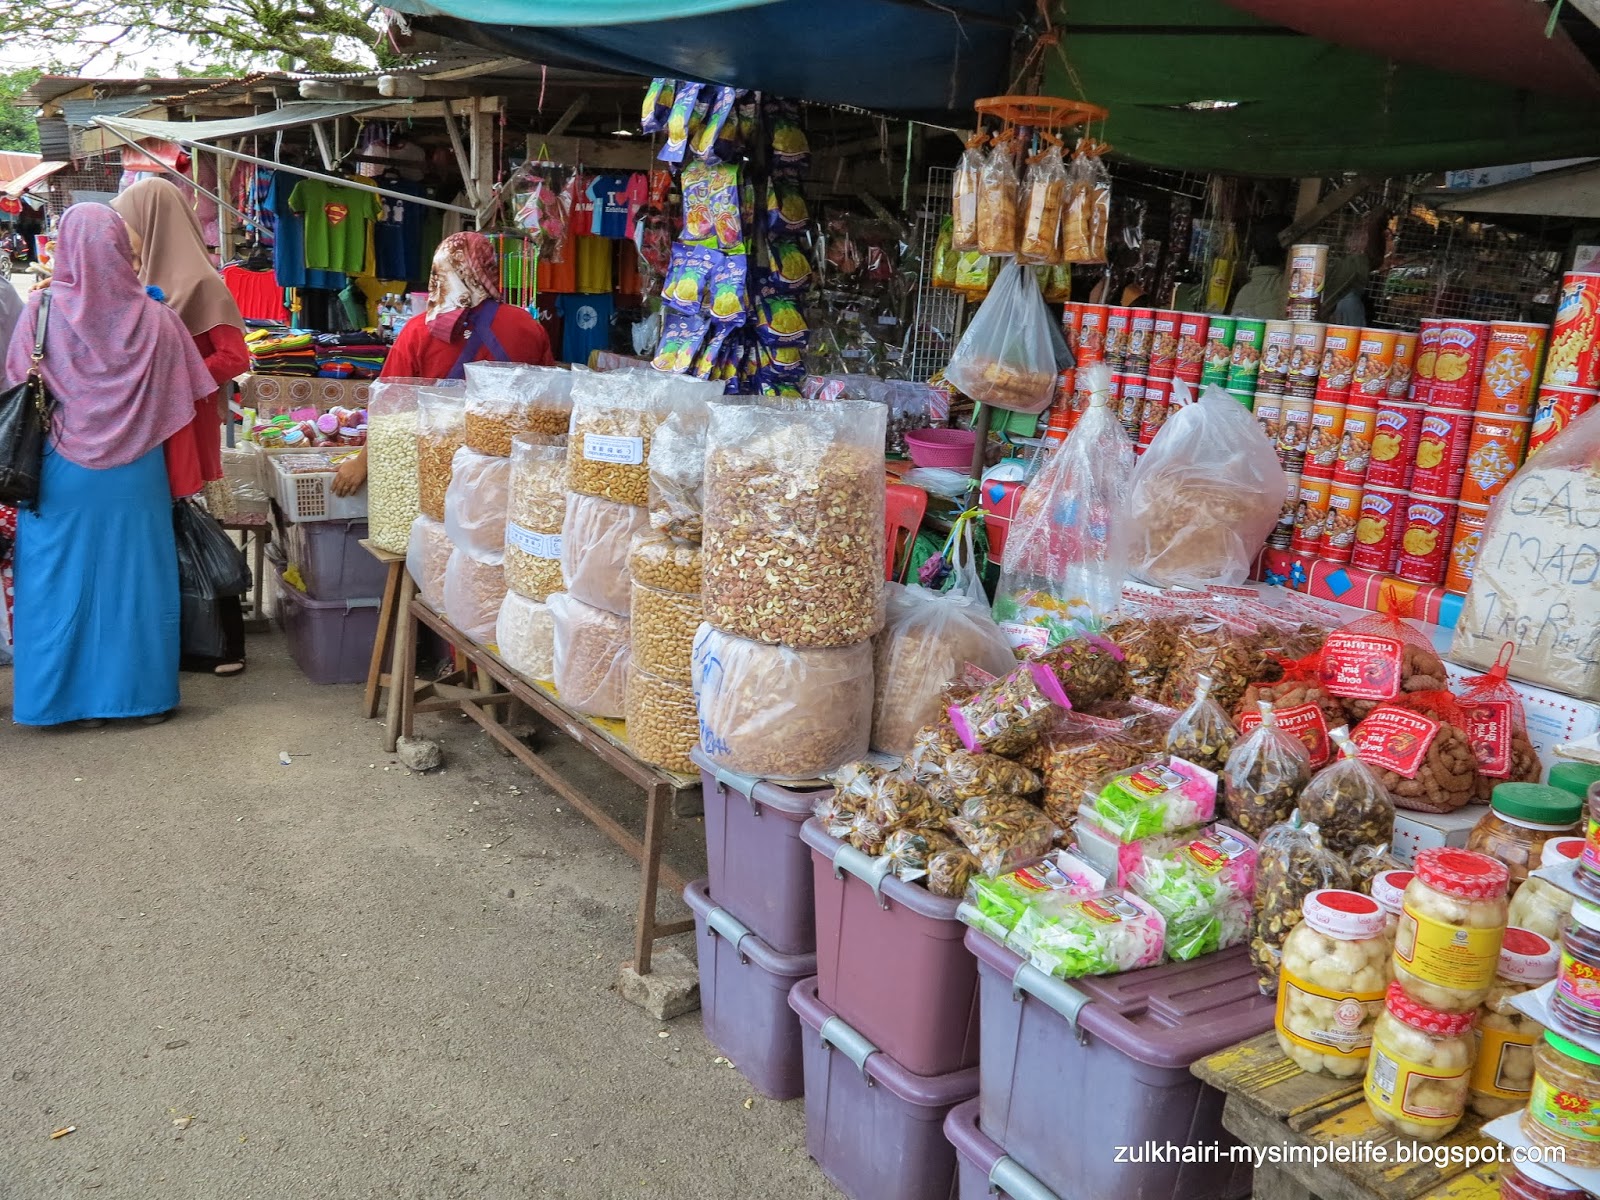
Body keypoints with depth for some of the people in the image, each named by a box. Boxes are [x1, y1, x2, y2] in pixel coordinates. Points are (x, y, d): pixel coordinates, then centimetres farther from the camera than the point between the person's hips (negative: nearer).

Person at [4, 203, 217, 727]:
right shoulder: (155, 318, -6)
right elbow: (188, 392, 0)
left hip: (62, 472, -1)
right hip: (136, 474, 1)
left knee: (65, 579, 9)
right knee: (135, 575, 9)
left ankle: (74, 695, 16)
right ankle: (145, 689, 16)